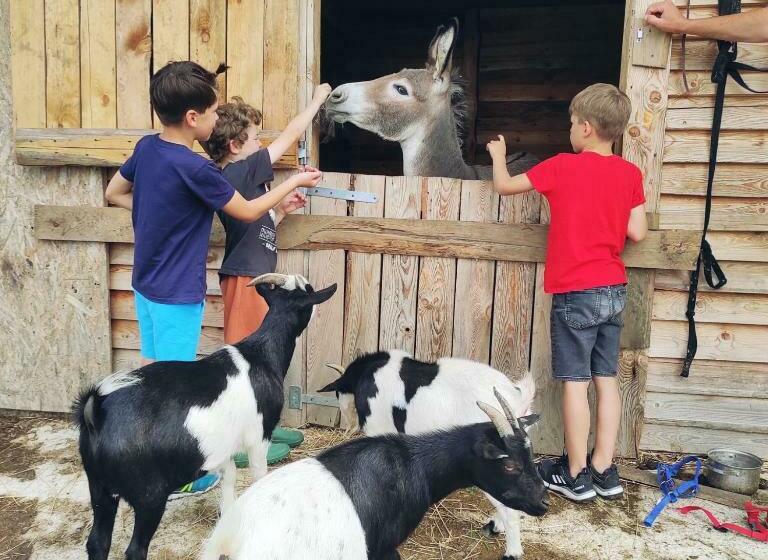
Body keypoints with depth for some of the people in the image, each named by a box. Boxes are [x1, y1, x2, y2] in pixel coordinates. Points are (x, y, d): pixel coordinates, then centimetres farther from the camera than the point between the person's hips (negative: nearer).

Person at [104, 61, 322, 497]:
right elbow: (248, 212, -11)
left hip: (146, 285, 8)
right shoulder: (196, 169, -24)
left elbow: (114, 194, 15)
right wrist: (295, 182, 0)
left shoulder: (146, 148, 0)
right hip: (177, 294, -8)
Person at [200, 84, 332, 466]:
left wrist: (281, 209, 6)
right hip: (246, 279, -10)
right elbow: (290, 136, -8)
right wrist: (318, 99, 4)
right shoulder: (240, 172, -16)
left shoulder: (235, 177, 11)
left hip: (253, 276, 10)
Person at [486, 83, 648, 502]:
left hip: (575, 292, -5)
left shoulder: (562, 167, -9)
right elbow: (637, 233, 2)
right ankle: (604, 470, 20)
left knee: (575, 383, 2)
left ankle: (576, 476, 11)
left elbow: (504, 186, 1)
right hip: (614, 291, 5)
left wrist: (498, 156, 21)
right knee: (606, 379, 11)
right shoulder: (630, 174, 3)